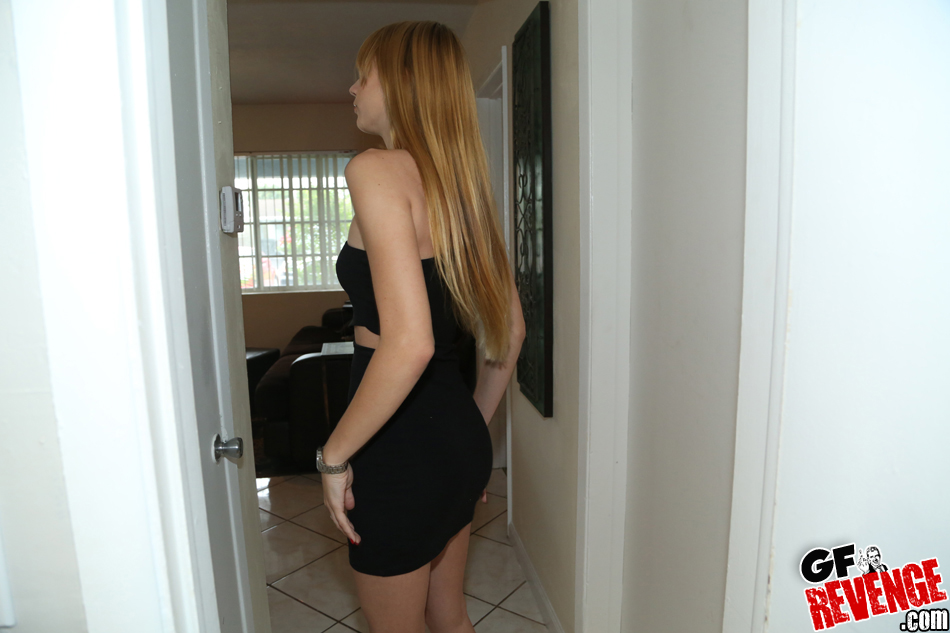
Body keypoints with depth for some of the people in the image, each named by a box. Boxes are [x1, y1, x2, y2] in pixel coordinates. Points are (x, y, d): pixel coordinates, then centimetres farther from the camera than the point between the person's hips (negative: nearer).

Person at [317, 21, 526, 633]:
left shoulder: (377, 170, -17)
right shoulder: (462, 183, 8)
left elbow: (409, 344, -29)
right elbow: (512, 332, 11)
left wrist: (334, 455, -16)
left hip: (403, 452, -8)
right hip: (460, 440, 8)